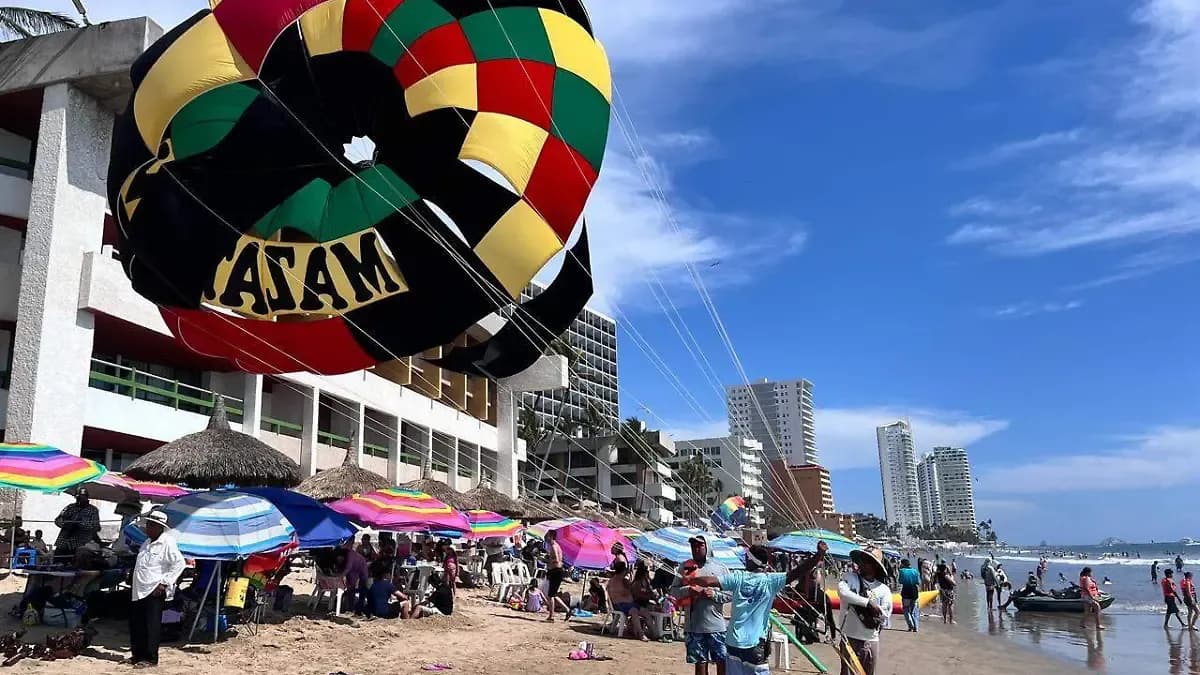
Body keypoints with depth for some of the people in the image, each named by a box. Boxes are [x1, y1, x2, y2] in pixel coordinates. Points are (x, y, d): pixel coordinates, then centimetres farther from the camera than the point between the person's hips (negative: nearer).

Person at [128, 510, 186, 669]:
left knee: (151, 626, -3)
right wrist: (135, 585, 19)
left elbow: (179, 564, -18)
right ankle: (138, 654, 27)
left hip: (154, 592, -9)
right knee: (136, 624, 14)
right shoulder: (147, 542, 15)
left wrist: (164, 583, -19)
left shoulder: (167, 542, -13)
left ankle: (150, 659, 5)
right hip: (139, 590, 9)